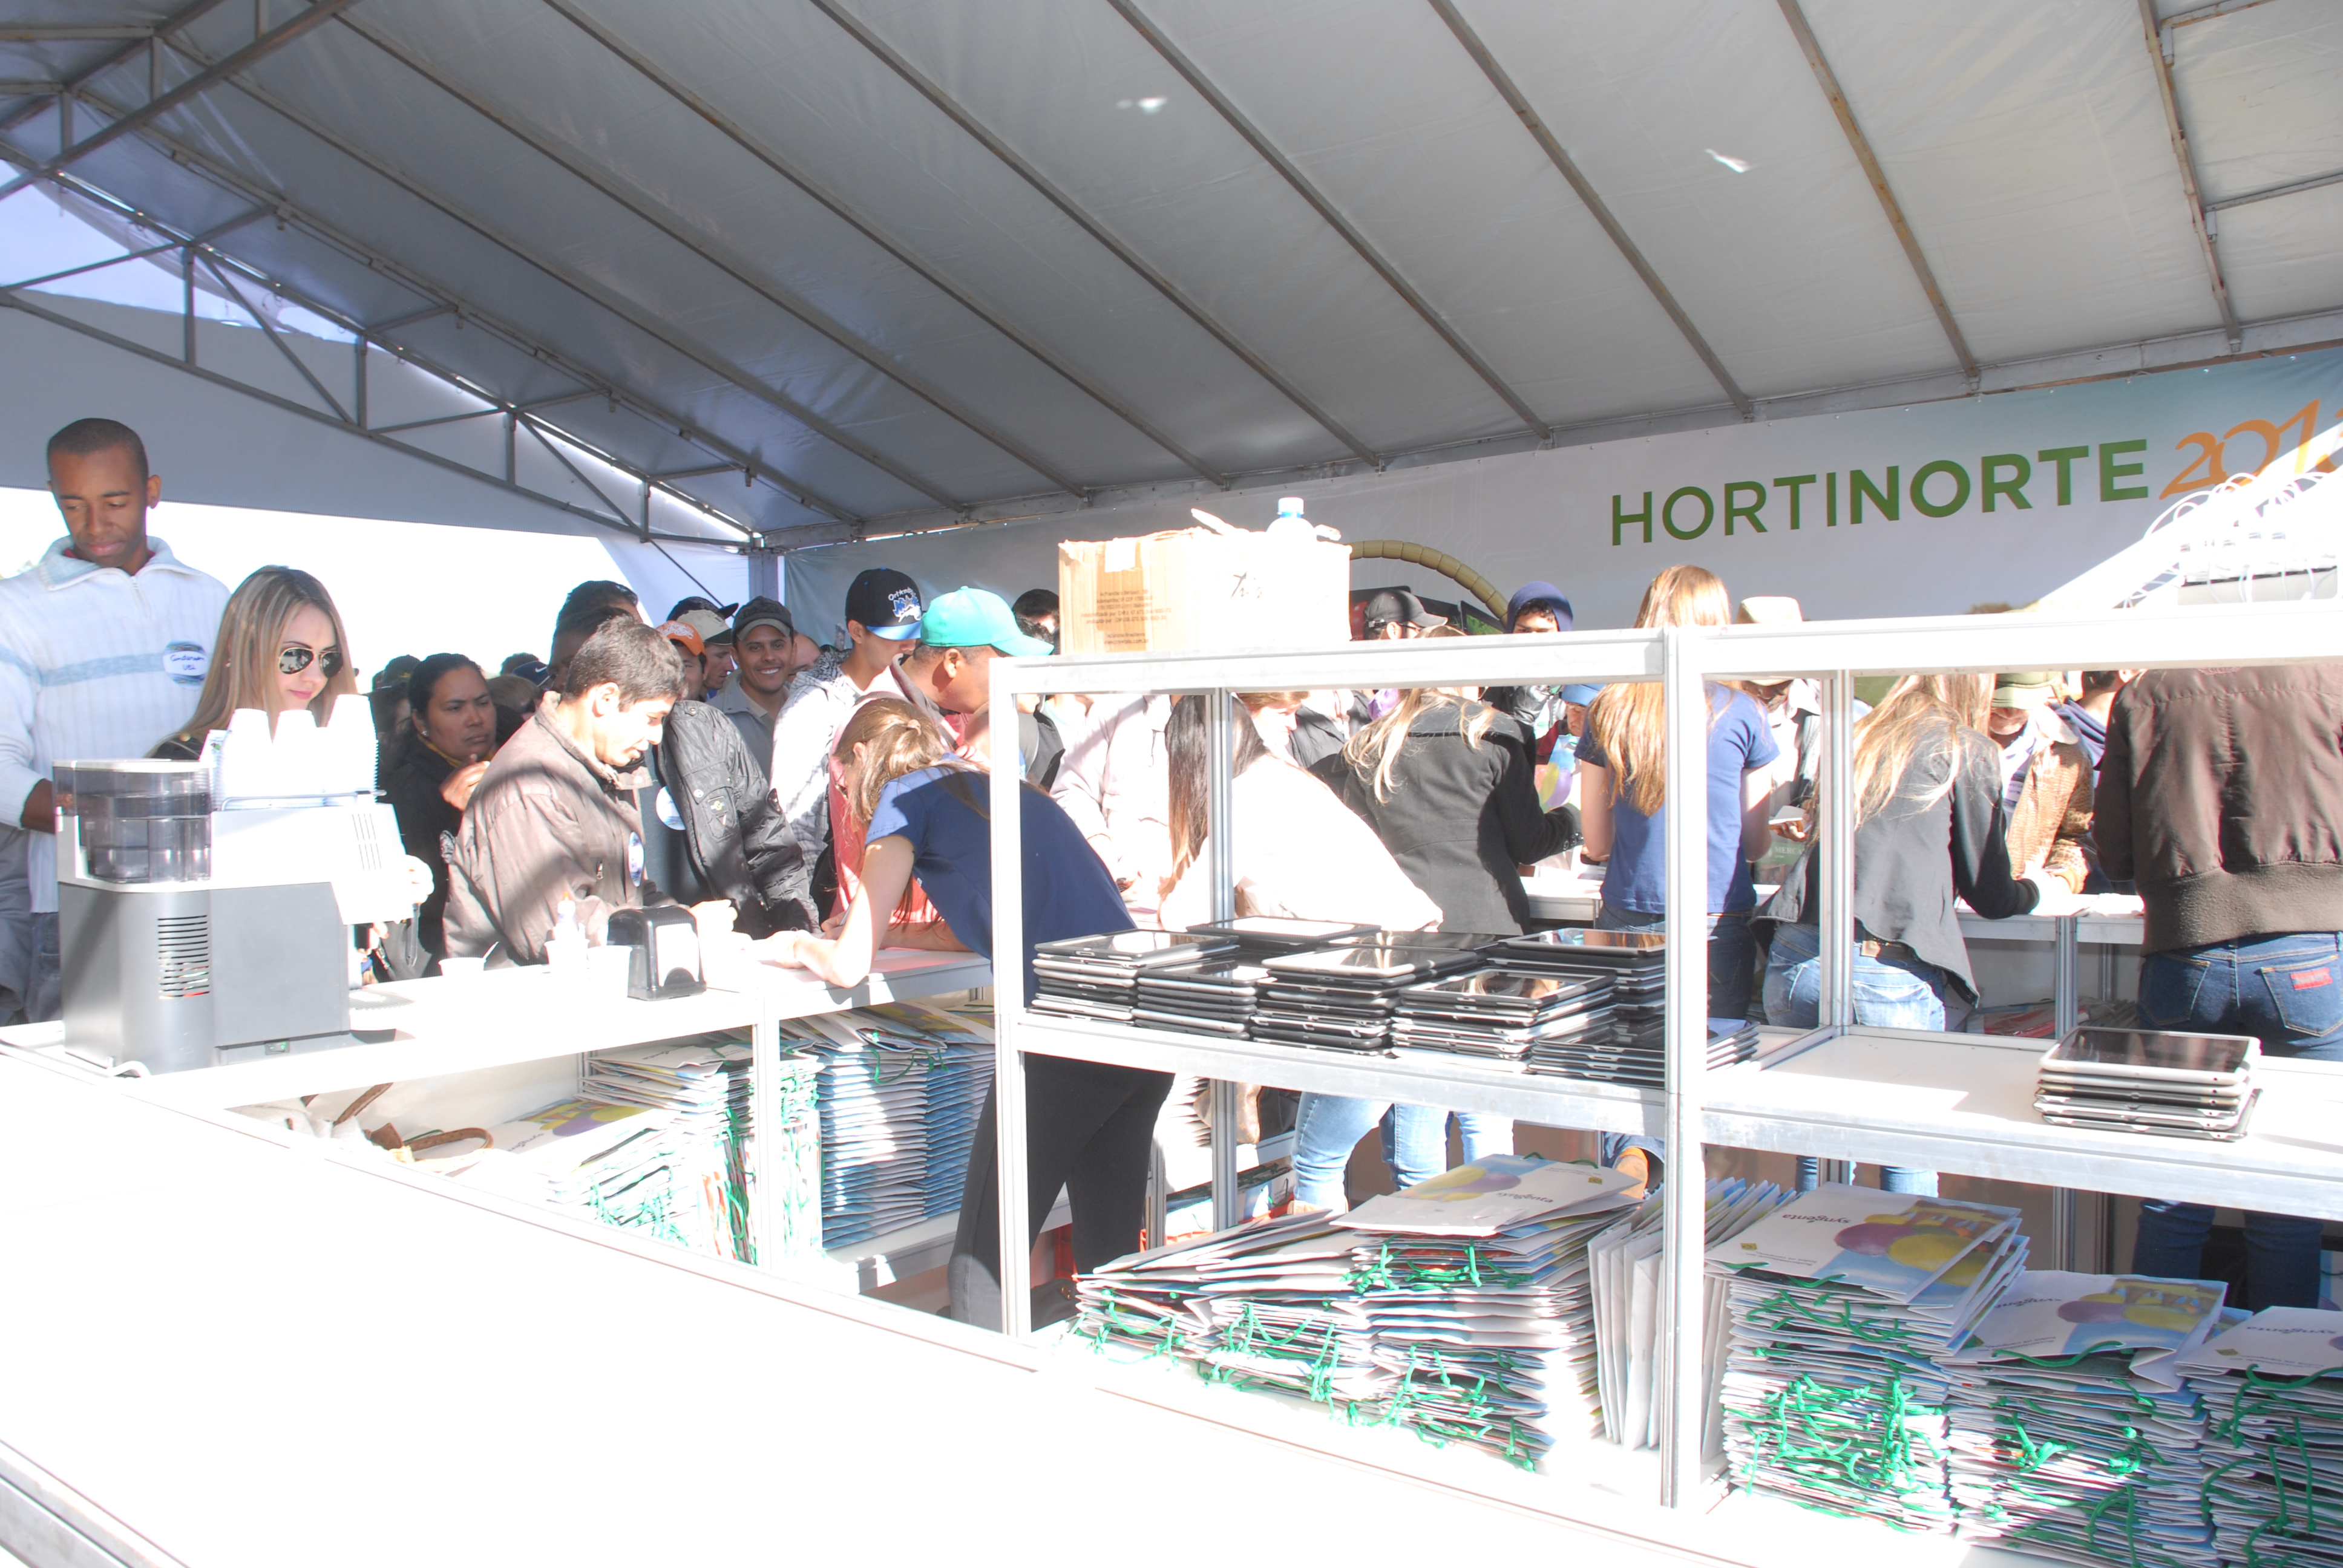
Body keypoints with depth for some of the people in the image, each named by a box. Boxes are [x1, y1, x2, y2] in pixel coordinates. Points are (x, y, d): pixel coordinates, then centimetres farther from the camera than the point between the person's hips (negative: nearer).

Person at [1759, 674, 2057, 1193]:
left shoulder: (1861, 738, 19)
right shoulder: (1967, 750, 5)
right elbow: (1990, 897, 9)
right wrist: (2036, 888, 32)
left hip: (1792, 961, 5)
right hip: (1884, 971, -5)